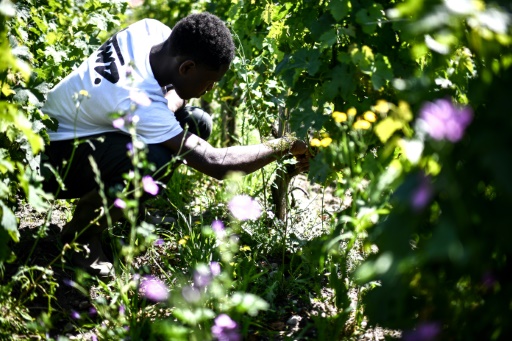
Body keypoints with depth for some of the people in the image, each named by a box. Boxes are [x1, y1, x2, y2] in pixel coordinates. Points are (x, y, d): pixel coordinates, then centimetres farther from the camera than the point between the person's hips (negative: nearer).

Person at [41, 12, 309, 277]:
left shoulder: (151, 29, -15)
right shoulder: (137, 101, -37)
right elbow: (215, 164, -36)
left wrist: (168, 106, -18)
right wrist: (286, 145, -25)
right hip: (53, 156, -9)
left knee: (196, 123, -5)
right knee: (155, 164, -36)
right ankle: (81, 233, -7)